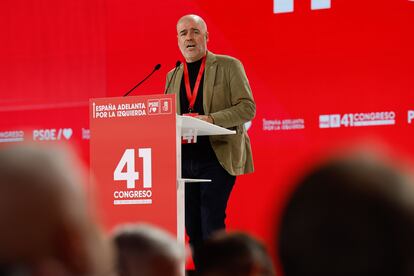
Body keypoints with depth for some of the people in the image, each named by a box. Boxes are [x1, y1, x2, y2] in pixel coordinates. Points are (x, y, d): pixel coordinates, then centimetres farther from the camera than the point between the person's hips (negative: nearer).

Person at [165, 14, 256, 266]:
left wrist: (211, 119, -20)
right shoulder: (173, 76, 16)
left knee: (212, 224, -12)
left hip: (217, 158, -5)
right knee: (193, 227, 6)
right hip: (184, 160, 5)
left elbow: (248, 108, -7)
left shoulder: (229, 66, 1)